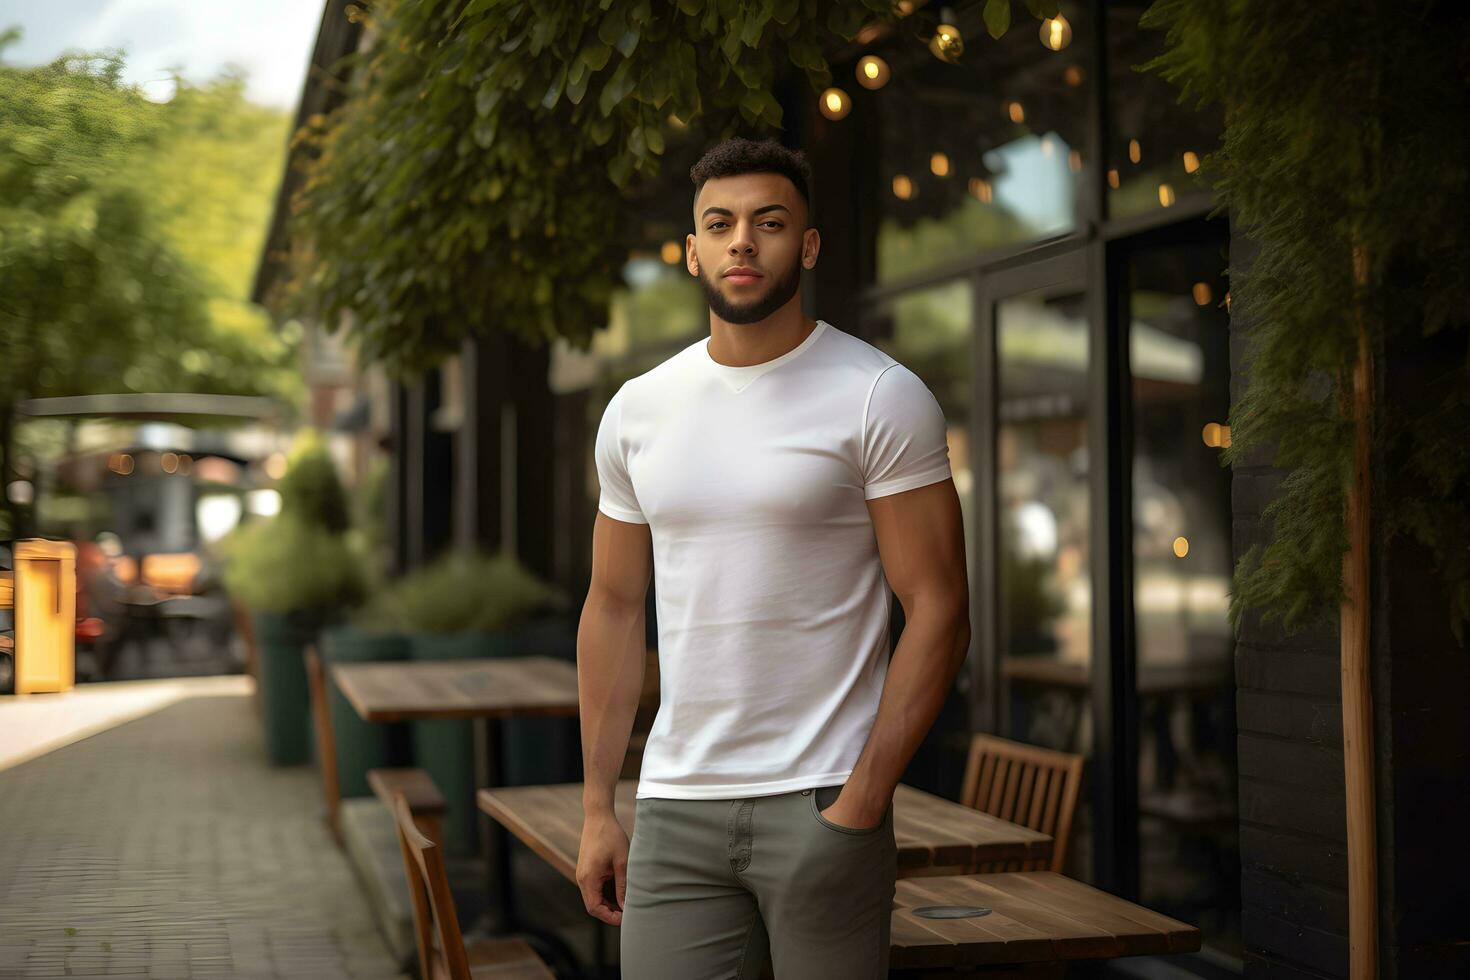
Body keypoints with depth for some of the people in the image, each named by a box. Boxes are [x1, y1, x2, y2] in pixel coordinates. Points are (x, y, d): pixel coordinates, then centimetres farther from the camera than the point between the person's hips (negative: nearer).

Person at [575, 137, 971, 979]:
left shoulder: (880, 397, -5)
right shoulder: (637, 410, 9)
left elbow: (938, 609, -8)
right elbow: (615, 609, 13)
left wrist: (864, 800, -13)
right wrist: (598, 807, 9)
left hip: (821, 804, -3)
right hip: (675, 806, 4)